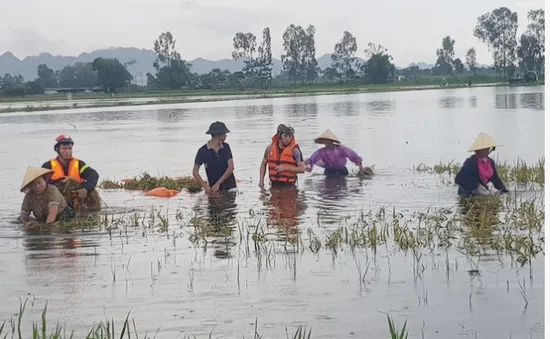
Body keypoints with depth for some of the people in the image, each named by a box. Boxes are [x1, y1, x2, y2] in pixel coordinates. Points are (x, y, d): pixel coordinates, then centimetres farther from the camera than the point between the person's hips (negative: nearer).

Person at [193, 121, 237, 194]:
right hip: (214, 190, -2)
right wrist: (205, 186, -18)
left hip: (230, 187, 2)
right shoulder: (203, 151, -5)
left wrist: (218, 183, -15)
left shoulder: (226, 147, 3)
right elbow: (195, 172, -3)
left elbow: (231, 167, -5)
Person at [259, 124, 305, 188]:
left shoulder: (294, 150, -9)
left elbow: (302, 169, -13)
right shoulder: (270, 148, 4)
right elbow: (263, 164, 19)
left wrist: (285, 168, -19)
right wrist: (261, 180, 9)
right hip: (274, 186, 4)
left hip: (289, 186, -4)